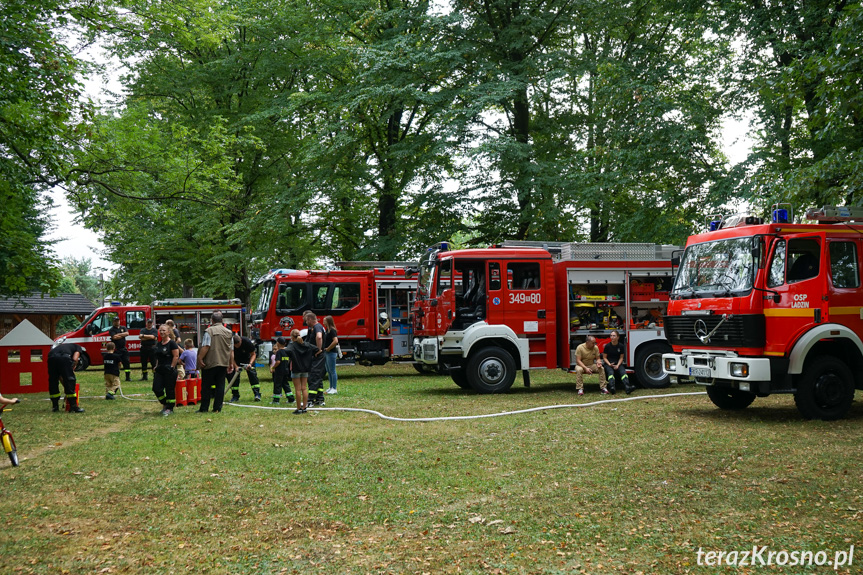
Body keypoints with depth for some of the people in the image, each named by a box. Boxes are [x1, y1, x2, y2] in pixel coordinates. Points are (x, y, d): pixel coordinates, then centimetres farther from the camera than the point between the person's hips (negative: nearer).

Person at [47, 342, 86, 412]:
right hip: (64, 357, -6)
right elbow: (75, 359, 5)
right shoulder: (78, 348, 30)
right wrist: (72, 370, 20)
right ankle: (73, 406, 4)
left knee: (52, 382, 18)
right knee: (70, 381, 3)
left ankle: (55, 406, 24)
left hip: (51, 357, 6)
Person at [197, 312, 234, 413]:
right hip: (224, 363, 4)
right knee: (220, 386, 7)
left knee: (206, 386, 5)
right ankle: (217, 408, 6)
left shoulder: (209, 331, -8)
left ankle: (204, 408, 7)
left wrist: (200, 358, -11)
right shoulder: (229, 332, 9)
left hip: (210, 363, -4)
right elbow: (231, 350, 10)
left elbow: (205, 347, -16)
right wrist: (231, 364, 15)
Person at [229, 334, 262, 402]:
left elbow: (253, 354, -19)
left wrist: (250, 363, -35)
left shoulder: (247, 342, -30)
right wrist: (236, 367, -27)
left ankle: (257, 394, -20)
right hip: (236, 360, 2)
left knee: (252, 373, -16)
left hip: (247, 358, -2)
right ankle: (235, 396, 5)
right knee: (234, 376, -6)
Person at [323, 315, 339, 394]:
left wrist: (328, 348, -18)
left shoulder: (332, 330, -16)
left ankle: (334, 389, 0)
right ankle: (331, 387, 21)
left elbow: (335, 341, -27)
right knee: (329, 371, 14)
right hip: (327, 353, 10)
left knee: (332, 371, -5)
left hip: (331, 353, -10)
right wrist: (325, 349, 13)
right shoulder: (327, 330, 13)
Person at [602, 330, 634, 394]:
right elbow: (604, 357, 3)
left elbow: (621, 357, 7)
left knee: (623, 371, -29)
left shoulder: (621, 346, 4)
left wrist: (618, 365, -10)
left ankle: (627, 387, -50)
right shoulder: (607, 346, -1)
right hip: (608, 363, -1)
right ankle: (612, 387, -56)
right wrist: (609, 364, -14)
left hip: (618, 363, 1)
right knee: (610, 372, -33)